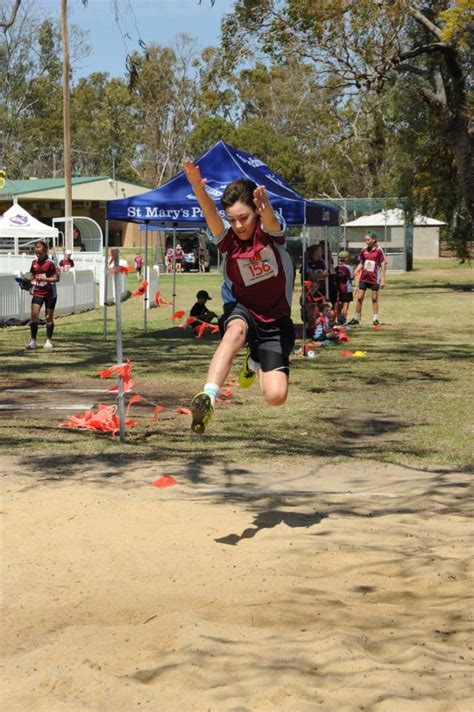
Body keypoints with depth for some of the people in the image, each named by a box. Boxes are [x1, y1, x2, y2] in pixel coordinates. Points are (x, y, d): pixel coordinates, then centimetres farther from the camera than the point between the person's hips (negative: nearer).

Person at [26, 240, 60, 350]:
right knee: (34, 315, -11)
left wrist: (43, 279, -24)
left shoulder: (50, 263, -10)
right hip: (38, 292, 4)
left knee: (49, 317, 5)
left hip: (50, 293, -4)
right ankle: (33, 341, -8)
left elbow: (57, 278, -14)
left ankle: (49, 341, 19)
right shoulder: (34, 263, 6)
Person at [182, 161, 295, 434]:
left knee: (276, 396, -13)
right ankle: (208, 398, -50)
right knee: (236, 330, -39)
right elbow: (211, 213, -33)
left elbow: (271, 222, -41)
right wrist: (198, 187, -55)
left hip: (276, 318, 0)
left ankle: (255, 361, 21)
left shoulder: (270, 231, -15)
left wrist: (266, 208, -66)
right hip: (242, 309, 0)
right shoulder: (227, 237, -12)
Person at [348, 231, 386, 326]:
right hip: (364, 278, 4)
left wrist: (382, 280, -9)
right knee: (359, 298, 3)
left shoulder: (379, 251, -9)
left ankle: (375, 318, 14)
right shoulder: (364, 250, 4)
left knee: (374, 298, 5)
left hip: (374, 278, -4)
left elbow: (383, 266, -6)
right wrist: (355, 273, 1)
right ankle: (356, 318, 11)